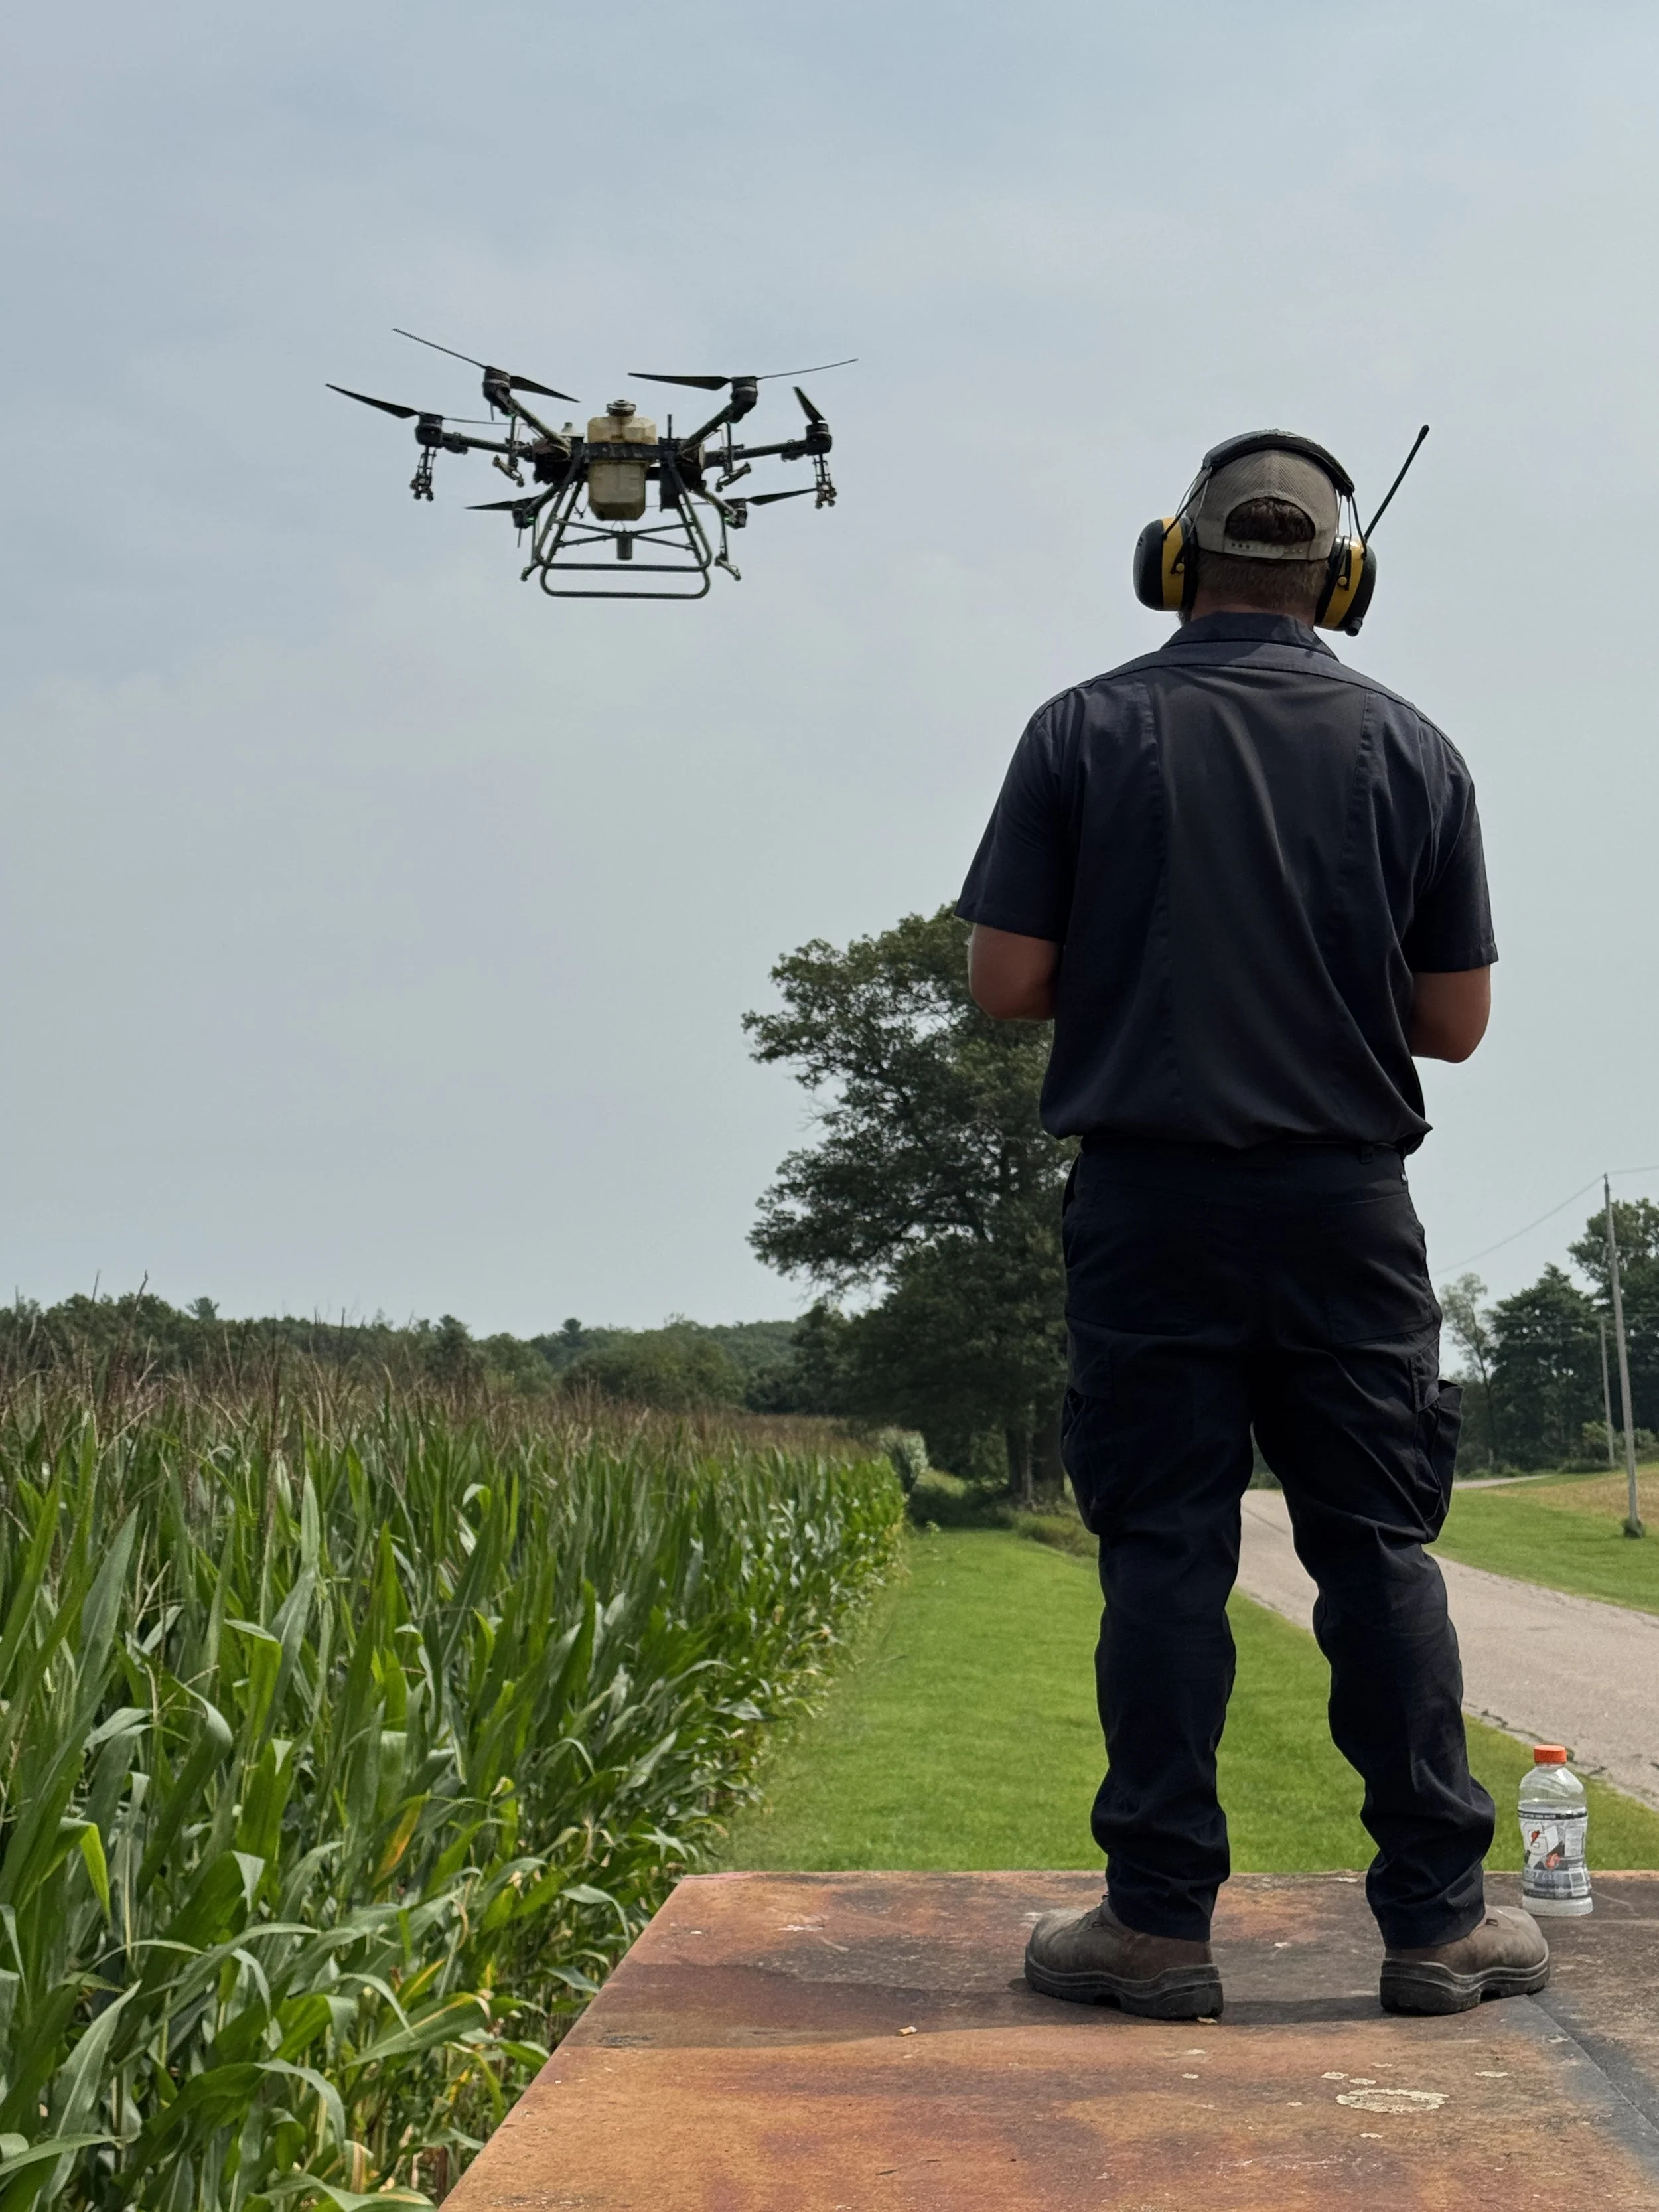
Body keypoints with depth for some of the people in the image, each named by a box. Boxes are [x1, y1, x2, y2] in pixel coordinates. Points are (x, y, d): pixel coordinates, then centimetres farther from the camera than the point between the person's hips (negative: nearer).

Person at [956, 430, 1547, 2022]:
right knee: (1380, 1549, 6)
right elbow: (1456, 1021, 5)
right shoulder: (1409, 748, 5)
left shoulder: (1085, 730, 0)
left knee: (1163, 1553, 2)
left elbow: (1005, 979, -4)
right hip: (1345, 1197, 1)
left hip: (1149, 1196, -1)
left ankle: (1159, 1922, 5)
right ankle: (1437, 1918, 9)